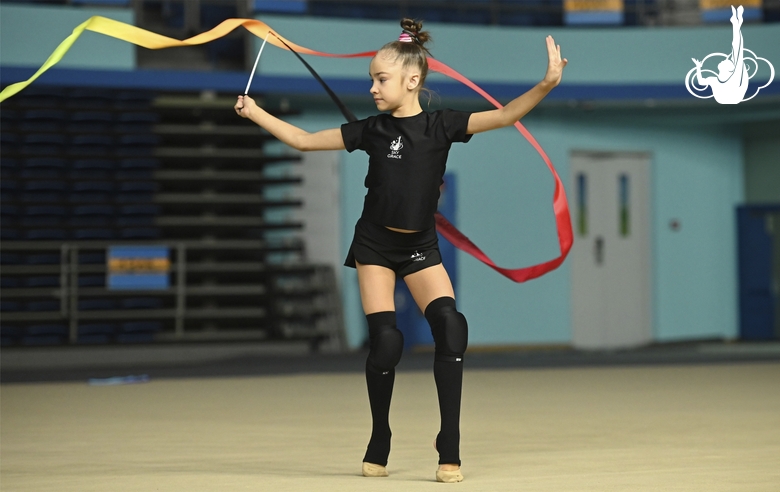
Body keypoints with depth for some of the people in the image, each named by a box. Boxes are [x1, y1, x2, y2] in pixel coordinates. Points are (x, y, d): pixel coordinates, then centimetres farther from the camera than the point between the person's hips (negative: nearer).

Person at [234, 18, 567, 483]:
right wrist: (256, 114, 1)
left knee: (451, 329, -18)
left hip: (421, 246, 0)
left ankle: (450, 445, -12)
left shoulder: (441, 125, -5)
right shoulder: (372, 130, -2)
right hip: (376, 245, 0)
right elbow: (304, 140, 5)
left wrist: (547, 84, -27)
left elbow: (504, 116, -13)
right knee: (385, 341, -12)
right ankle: (379, 444, 8)